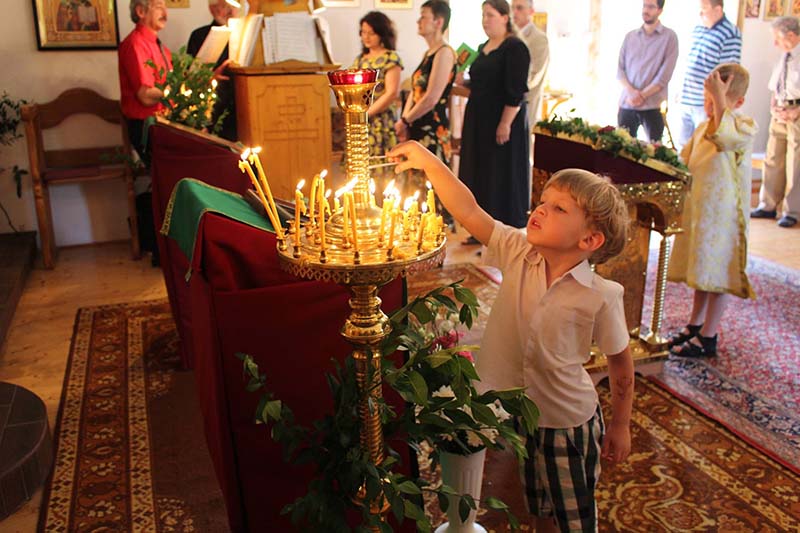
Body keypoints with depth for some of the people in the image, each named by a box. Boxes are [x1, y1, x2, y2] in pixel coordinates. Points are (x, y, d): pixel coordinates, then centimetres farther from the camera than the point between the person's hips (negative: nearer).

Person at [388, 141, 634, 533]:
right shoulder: (519, 255, -13)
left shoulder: (600, 296, -20)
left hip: (569, 422, -3)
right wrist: (428, 163, -31)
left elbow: (620, 361, -7)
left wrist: (620, 426, 1)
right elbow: (469, 212, -21)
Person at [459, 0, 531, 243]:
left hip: (502, 122, -8)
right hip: (478, 121, 9)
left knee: (500, 177, -3)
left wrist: (505, 124, -22)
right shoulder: (483, 48, 15)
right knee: (478, 174, 11)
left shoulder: (514, 48, -11)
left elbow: (516, 91, -18)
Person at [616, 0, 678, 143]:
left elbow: (664, 76, -6)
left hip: (652, 106, -3)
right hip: (626, 104, 3)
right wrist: (631, 91, -10)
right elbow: (620, 69, 7)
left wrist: (641, 95, -13)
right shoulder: (630, 36, 13)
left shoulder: (669, 37, 1)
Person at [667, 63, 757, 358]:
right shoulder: (703, 127, 11)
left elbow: (725, 136, -36)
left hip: (723, 214, -8)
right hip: (698, 208, 8)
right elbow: (684, 162, 19)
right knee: (701, 272, 19)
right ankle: (694, 326, 32)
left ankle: (707, 338, 11)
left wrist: (719, 97, -35)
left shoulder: (744, 127, -12)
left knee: (717, 276, 1)